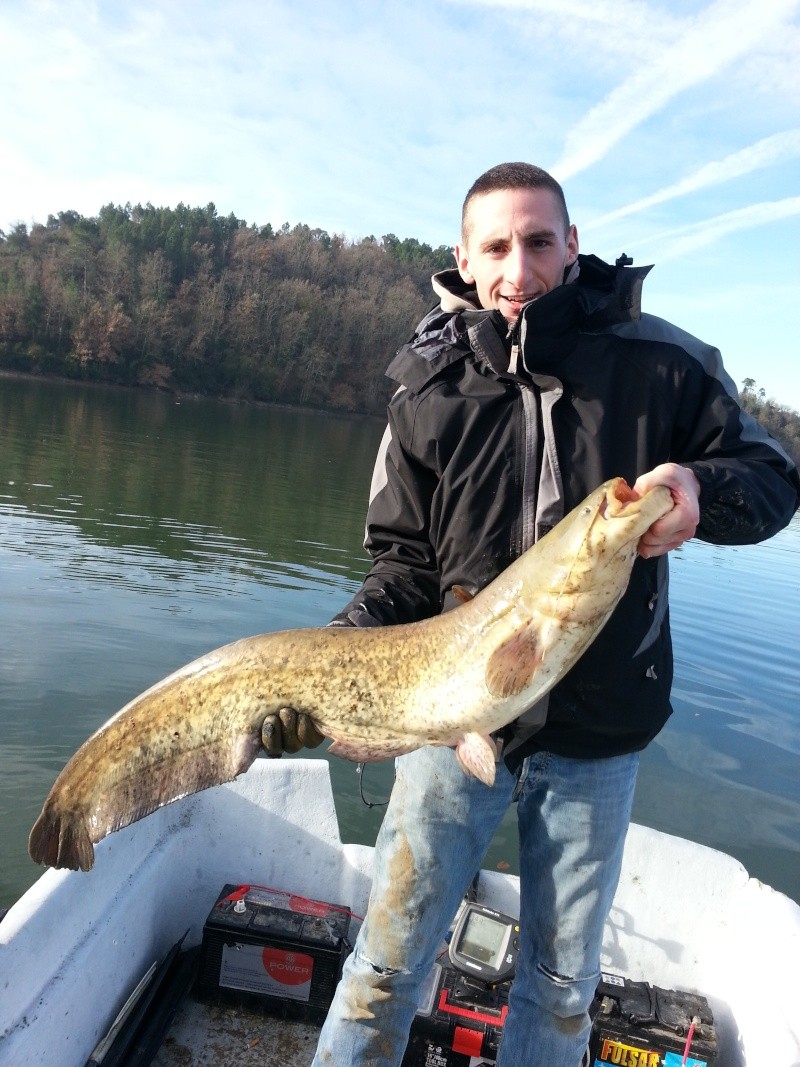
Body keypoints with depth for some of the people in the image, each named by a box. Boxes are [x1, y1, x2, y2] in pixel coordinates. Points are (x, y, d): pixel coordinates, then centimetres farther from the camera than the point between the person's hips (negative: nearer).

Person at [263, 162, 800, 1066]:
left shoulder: (662, 364, -6)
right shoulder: (428, 391, -5)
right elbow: (404, 566, -2)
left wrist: (701, 487, -20)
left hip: (598, 735, 1)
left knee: (562, 982, 18)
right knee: (389, 955, 9)